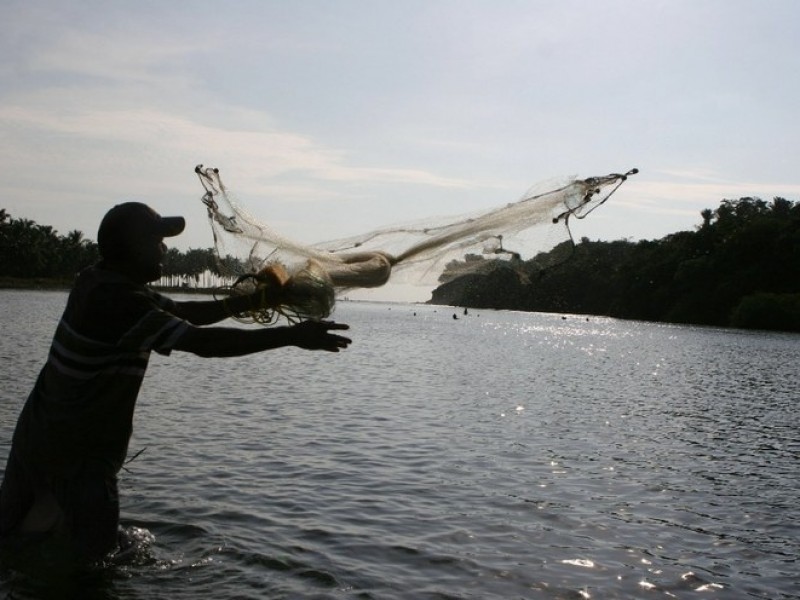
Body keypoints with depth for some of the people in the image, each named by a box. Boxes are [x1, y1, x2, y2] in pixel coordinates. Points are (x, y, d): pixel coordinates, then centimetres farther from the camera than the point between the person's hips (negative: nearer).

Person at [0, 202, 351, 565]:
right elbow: (203, 342, -32)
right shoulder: (118, 300, -26)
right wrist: (293, 335, -31)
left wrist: (253, 300, 3)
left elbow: (183, 312, 11)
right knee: (88, 556, 1)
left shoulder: (97, 282, 5)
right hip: (75, 452, -10)